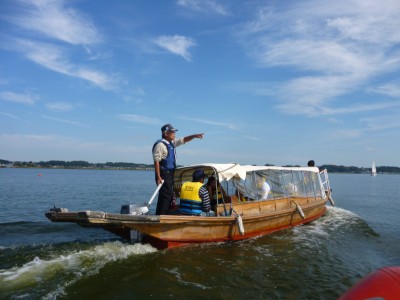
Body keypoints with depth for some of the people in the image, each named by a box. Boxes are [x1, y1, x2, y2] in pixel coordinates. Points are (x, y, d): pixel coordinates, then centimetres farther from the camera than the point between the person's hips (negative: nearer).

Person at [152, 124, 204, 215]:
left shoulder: (172, 143, 14)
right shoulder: (160, 144, -14)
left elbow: (183, 140, 24)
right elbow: (156, 161, -18)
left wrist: (194, 136, 9)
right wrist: (158, 177, -22)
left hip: (170, 173, 10)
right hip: (163, 174, -10)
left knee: (169, 195, 13)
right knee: (165, 196, -10)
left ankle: (165, 215, 21)